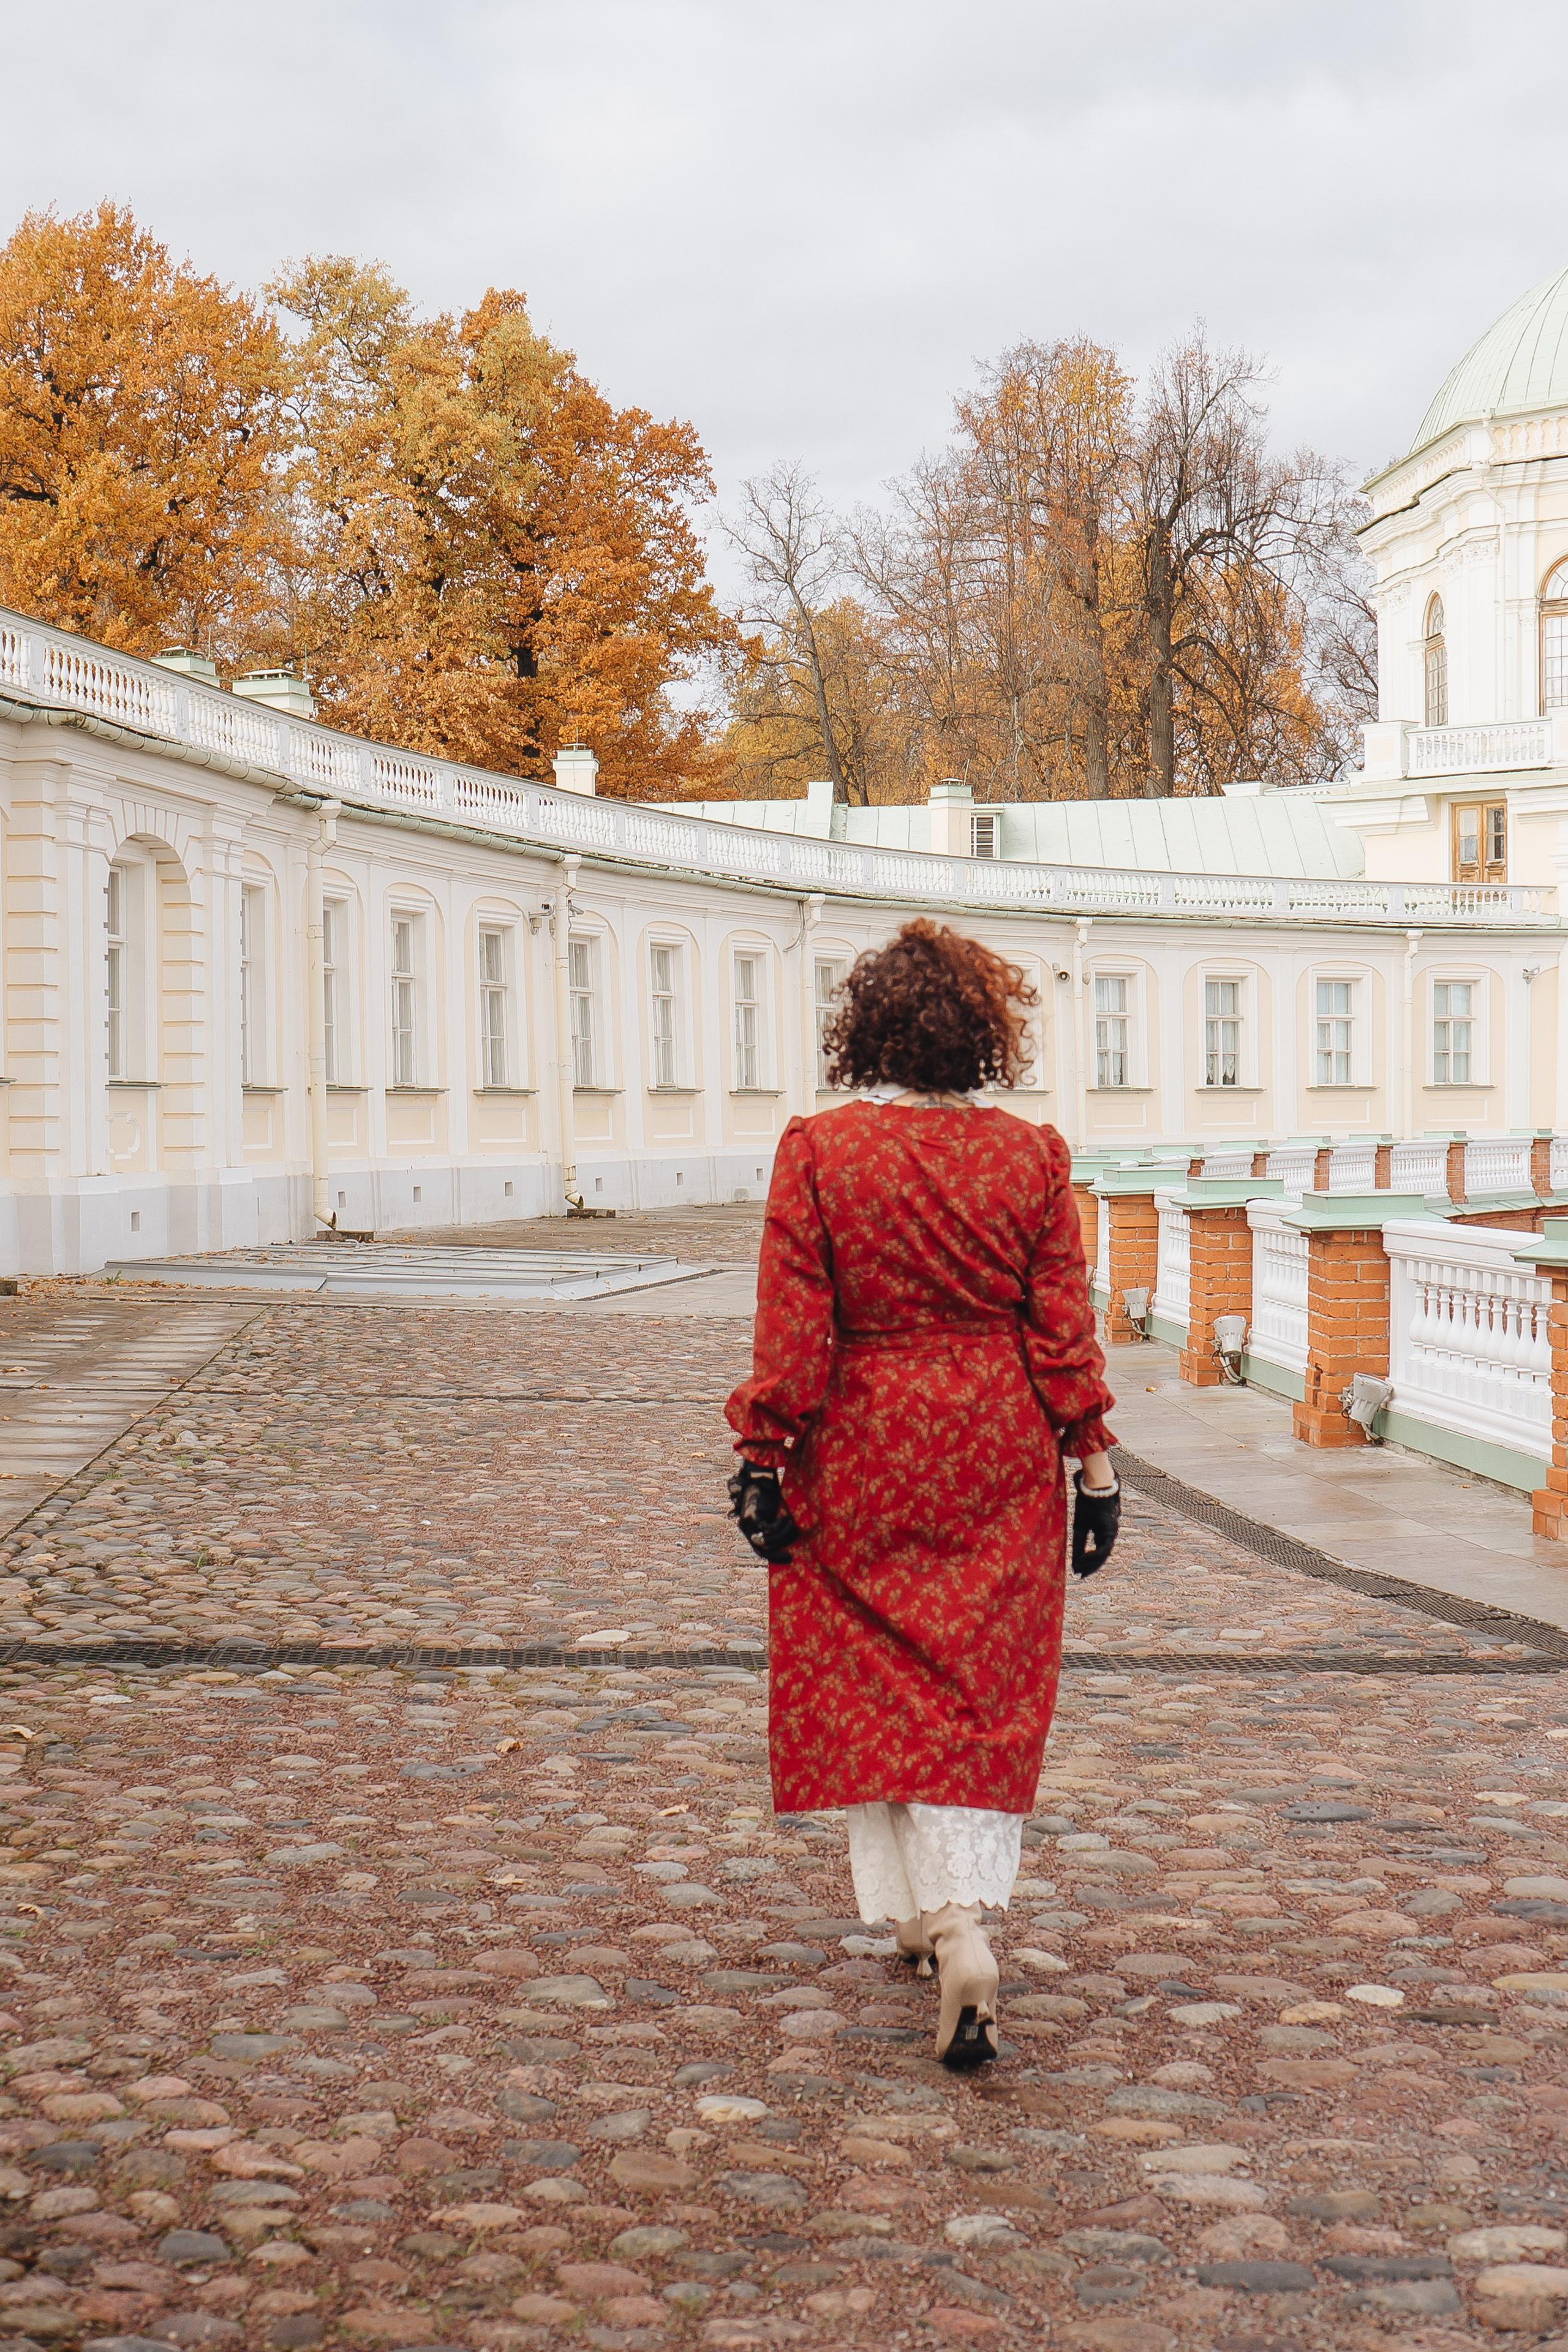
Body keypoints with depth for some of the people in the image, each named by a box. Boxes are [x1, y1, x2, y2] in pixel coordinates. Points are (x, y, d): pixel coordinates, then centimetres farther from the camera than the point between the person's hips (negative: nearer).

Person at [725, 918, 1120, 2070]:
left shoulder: (818, 1151, -8)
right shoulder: (1033, 1155, -4)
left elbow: (791, 1327, -9)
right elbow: (1064, 1326, -2)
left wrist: (764, 1456, -3)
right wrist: (1094, 1458, 4)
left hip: (864, 1454, -1)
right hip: (1001, 1456, 1)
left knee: (873, 1682, 11)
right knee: (985, 1692, 10)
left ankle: (924, 1911, 12)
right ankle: (964, 1919, 5)